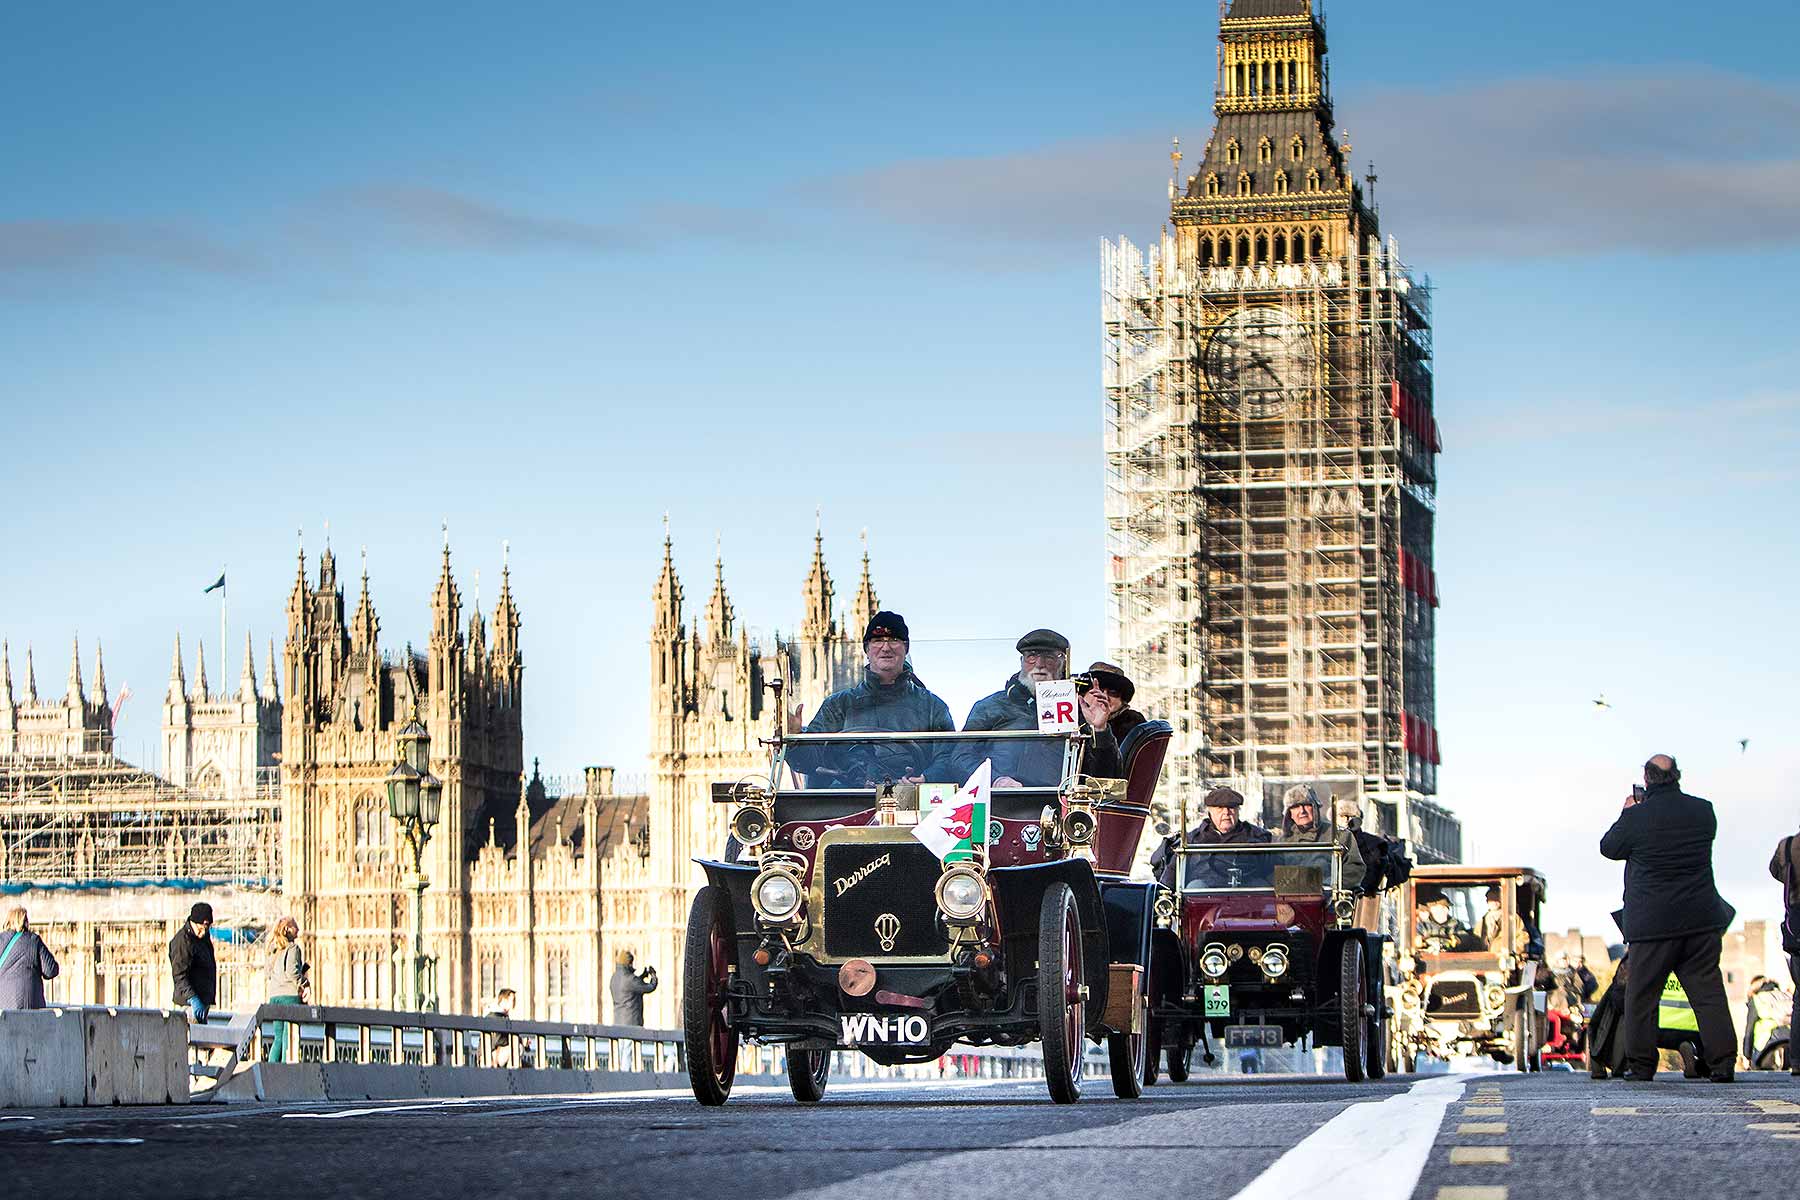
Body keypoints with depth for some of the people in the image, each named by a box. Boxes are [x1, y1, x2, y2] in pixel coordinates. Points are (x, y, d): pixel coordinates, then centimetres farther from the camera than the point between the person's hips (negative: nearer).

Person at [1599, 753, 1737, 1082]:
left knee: (1642, 995, 8)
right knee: (1709, 992, 5)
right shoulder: (1703, 811, 0)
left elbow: (1609, 848, 4)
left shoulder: (1637, 817, -11)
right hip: (1701, 919, 3)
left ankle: (1640, 1064, 10)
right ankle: (1723, 1063, -1)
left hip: (1653, 923, -3)